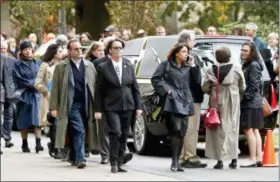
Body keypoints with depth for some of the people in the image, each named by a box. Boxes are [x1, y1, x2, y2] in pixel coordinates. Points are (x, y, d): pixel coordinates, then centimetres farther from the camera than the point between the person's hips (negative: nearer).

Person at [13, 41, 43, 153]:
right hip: (24, 95, -1)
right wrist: (31, 84, -12)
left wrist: (34, 83, -7)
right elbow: (18, 80, -5)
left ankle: (38, 143, -16)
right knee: (24, 121, 1)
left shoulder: (38, 63, 13)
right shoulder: (18, 65, 4)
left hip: (36, 94, 1)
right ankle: (24, 144, 7)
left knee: (37, 119, -10)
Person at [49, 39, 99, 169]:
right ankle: (79, 159, -16)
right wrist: (53, 107, -5)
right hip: (72, 104, -4)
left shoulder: (89, 66, 11)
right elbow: (55, 88, 1)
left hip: (86, 104, 4)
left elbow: (95, 86, 9)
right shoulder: (61, 67, 2)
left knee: (75, 132, 9)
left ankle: (74, 158, 23)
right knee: (79, 130, -15)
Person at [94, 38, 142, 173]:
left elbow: (135, 88, 11)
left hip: (128, 106, 4)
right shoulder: (103, 67, -1)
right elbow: (99, 90, -1)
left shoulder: (129, 66, 10)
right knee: (116, 132, -17)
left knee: (124, 136, 6)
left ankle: (119, 163, 14)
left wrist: (138, 106, 5)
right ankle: (113, 163, -9)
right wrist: (98, 110, -5)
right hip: (111, 107, -4)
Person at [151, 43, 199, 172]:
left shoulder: (188, 67, 15)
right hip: (173, 102, -5)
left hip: (185, 102, 5)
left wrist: (193, 66, 5)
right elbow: (155, 79, 0)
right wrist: (166, 90, -8)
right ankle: (174, 161, -14)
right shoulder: (166, 65, 1)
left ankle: (177, 161, 11)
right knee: (176, 130, -16)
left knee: (182, 132, 4)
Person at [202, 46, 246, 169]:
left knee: (219, 130, 4)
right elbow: (242, 88, 1)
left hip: (217, 103, -1)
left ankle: (220, 160, -1)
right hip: (232, 103, 1)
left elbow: (205, 88, -5)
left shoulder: (211, 71, -8)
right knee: (232, 129, 10)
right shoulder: (236, 69, -6)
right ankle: (233, 159, 9)